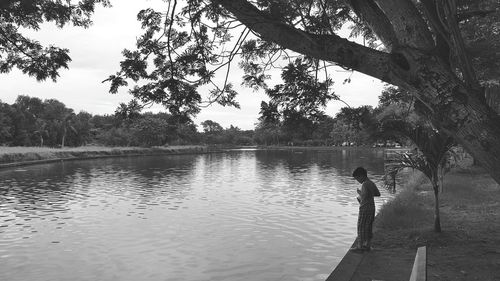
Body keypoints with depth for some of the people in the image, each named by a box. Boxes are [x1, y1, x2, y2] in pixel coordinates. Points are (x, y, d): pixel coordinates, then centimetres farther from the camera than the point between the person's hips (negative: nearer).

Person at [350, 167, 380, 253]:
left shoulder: (364, 184, -18)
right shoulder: (371, 183, 9)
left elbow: (364, 196, -27)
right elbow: (378, 194, 18)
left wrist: (359, 192, -10)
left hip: (365, 208, -9)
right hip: (372, 207, 9)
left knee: (361, 227, -1)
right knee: (369, 227, 14)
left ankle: (360, 246, 3)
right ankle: (367, 245, 21)